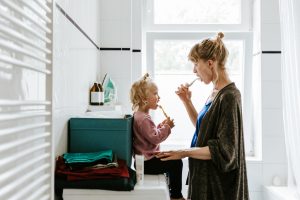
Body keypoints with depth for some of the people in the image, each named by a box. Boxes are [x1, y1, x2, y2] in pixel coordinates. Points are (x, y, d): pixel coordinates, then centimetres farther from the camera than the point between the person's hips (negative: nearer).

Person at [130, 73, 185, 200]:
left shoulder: (140, 115, 11)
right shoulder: (143, 118, -23)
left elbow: (152, 132, 19)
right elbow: (155, 138, -25)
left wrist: (161, 126, 5)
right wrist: (166, 127, -17)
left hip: (146, 157, 11)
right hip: (147, 162, -11)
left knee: (172, 160, 22)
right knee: (176, 163, -9)